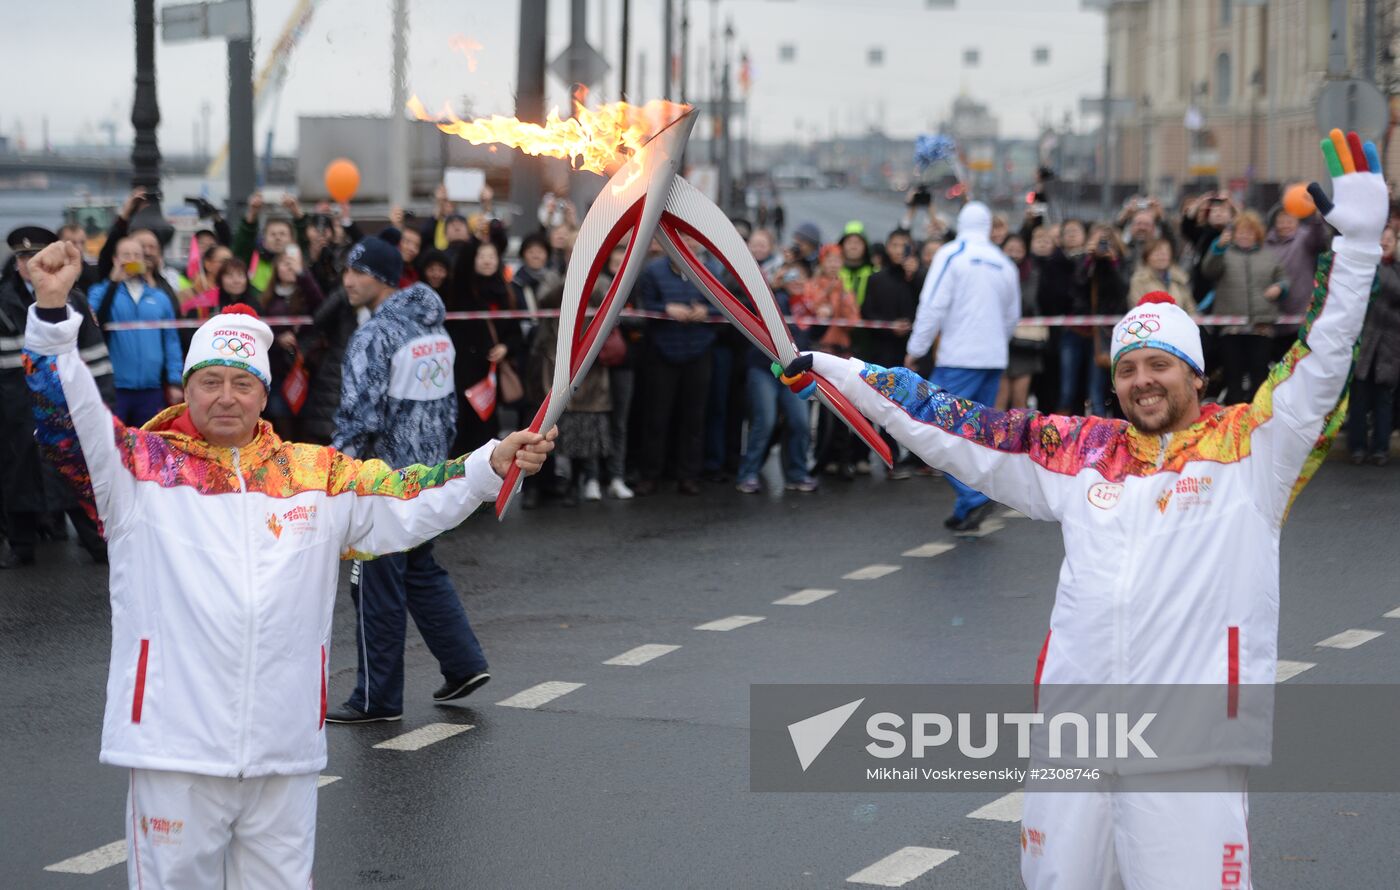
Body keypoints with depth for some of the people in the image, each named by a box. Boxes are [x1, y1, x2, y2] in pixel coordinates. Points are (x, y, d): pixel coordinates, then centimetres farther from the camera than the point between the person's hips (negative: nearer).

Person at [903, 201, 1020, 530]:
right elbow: (1013, 317, 19)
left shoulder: (951, 254, -6)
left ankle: (973, 496, -22)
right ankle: (967, 511, 9)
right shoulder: (1004, 263, 11)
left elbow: (933, 305, -12)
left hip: (959, 358, -6)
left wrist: (916, 349, -5)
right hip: (994, 358, 6)